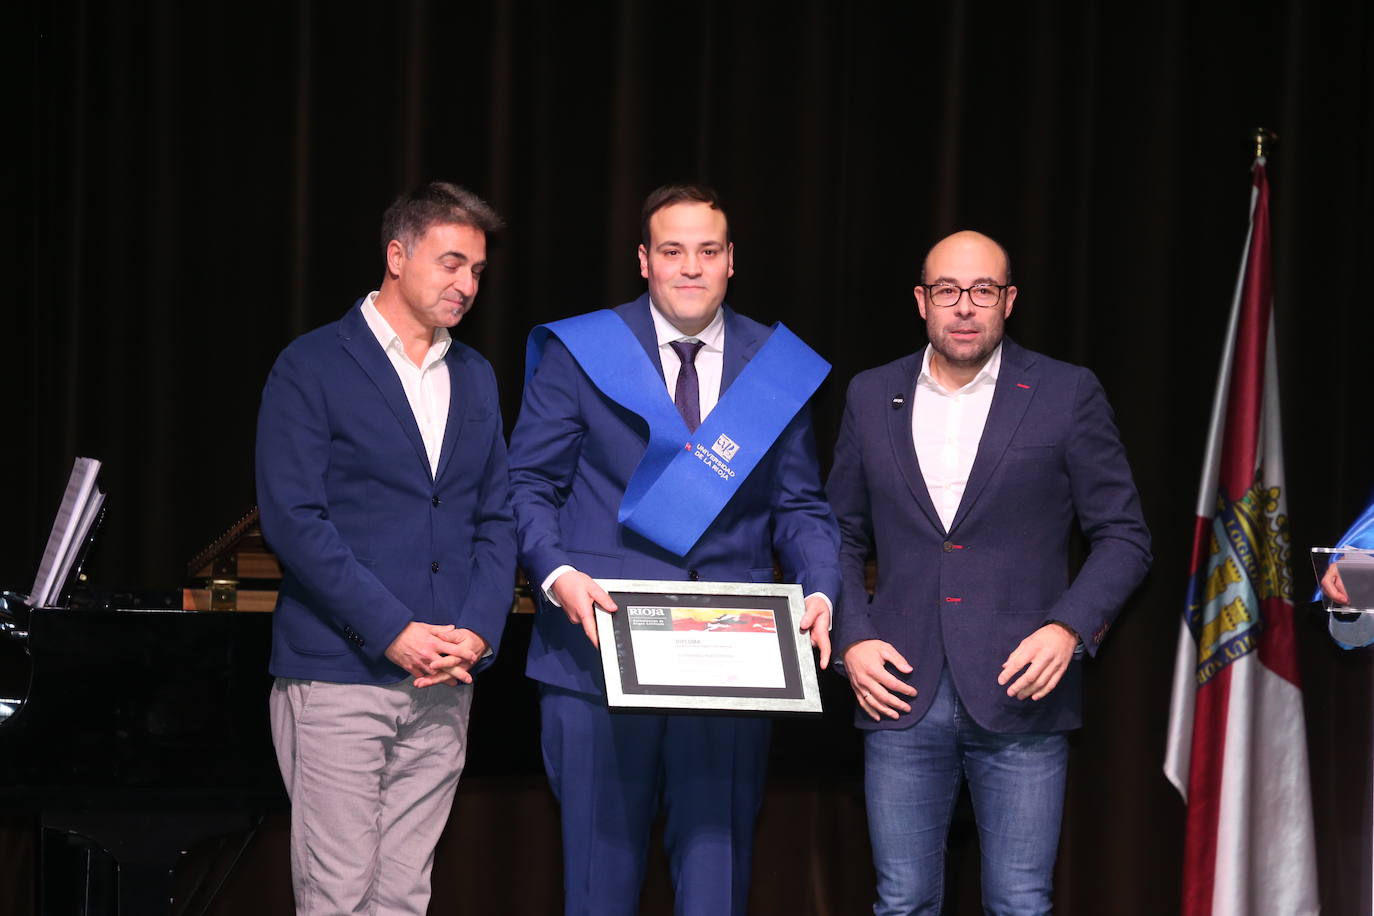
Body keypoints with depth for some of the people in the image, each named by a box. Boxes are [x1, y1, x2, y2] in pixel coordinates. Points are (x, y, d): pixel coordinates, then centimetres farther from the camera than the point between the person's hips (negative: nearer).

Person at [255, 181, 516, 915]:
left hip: (445, 682, 5)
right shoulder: (312, 367, -3)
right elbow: (292, 518, -11)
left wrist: (479, 631, -3)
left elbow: (495, 519, 15)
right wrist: (393, 631, -15)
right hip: (339, 675, -5)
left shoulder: (474, 378, 16)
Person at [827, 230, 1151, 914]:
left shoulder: (1067, 394, 2)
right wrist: (852, 638, 1)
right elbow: (843, 535, 16)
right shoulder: (871, 396, 10)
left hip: (1020, 696, -2)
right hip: (900, 694, 2)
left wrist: (1069, 629, -11)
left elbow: (1123, 536, 4)